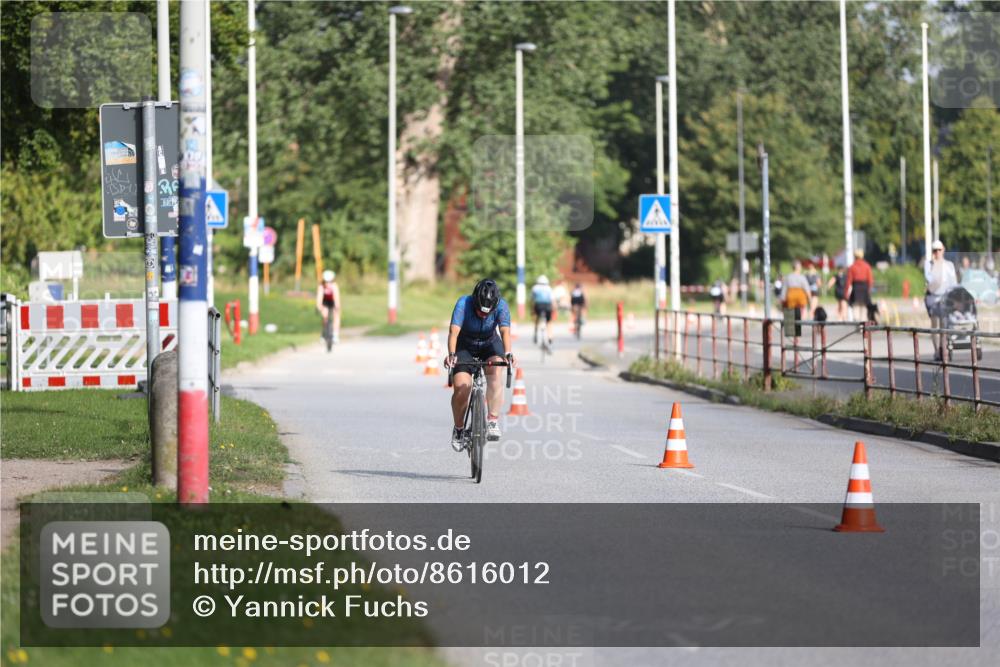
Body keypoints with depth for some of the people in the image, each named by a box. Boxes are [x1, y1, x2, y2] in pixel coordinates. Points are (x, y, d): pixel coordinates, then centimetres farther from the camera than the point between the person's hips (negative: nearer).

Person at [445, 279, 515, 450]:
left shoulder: (501, 306, -24)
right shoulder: (464, 304, -28)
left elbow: (505, 331, -36)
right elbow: (454, 331, -38)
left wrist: (508, 353, -55)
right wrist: (451, 355, -55)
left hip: (490, 345, 1)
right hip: (465, 347, 0)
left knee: (495, 369, -32)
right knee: (460, 388, -18)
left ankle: (493, 420, -33)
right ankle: (458, 428, 7)